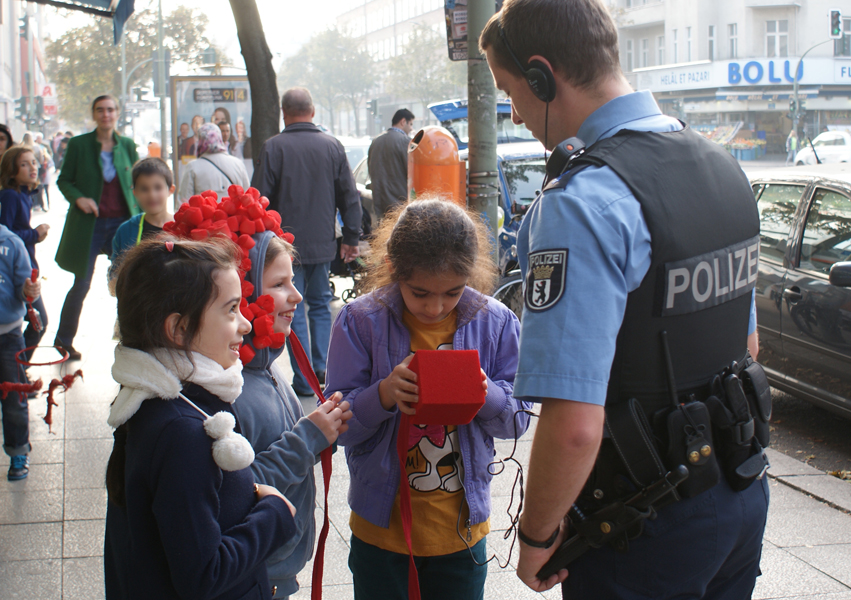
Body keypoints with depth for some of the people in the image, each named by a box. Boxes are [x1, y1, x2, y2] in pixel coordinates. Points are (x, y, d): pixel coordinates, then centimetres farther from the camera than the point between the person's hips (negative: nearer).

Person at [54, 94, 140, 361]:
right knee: (82, 284, 2)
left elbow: (136, 183, 11)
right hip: (89, 223, -2)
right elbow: (63, 180, 4)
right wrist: (78, 198, -15)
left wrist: (138, 216, 1)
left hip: (122, 221, 3)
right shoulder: (79, 144, -2)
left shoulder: (127, 145, 6)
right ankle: (64, 340, 19)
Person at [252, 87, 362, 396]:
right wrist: (351, 238, 13)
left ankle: (304, 380, 3)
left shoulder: (273, 147, -9)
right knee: (320, 304, 18)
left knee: (293, 312, 3)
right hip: (323, 244, 4)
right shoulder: (333, 146, 2)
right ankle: (321, 368, 16)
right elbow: (350, 197, 6)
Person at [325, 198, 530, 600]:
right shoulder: (361, 321, -11)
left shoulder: (495, 322, -5)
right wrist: (383, 395, -29)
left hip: (461, 526, 1)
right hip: (382, 524, -1)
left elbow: (516, 421, -1)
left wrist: (485, 395, -22)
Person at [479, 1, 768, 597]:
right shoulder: (720, 164, 3)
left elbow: (574, 427, -30)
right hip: (743, 497, 8)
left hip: (646, 528, -8)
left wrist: (537, 535, -14)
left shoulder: (583, 206, -25)